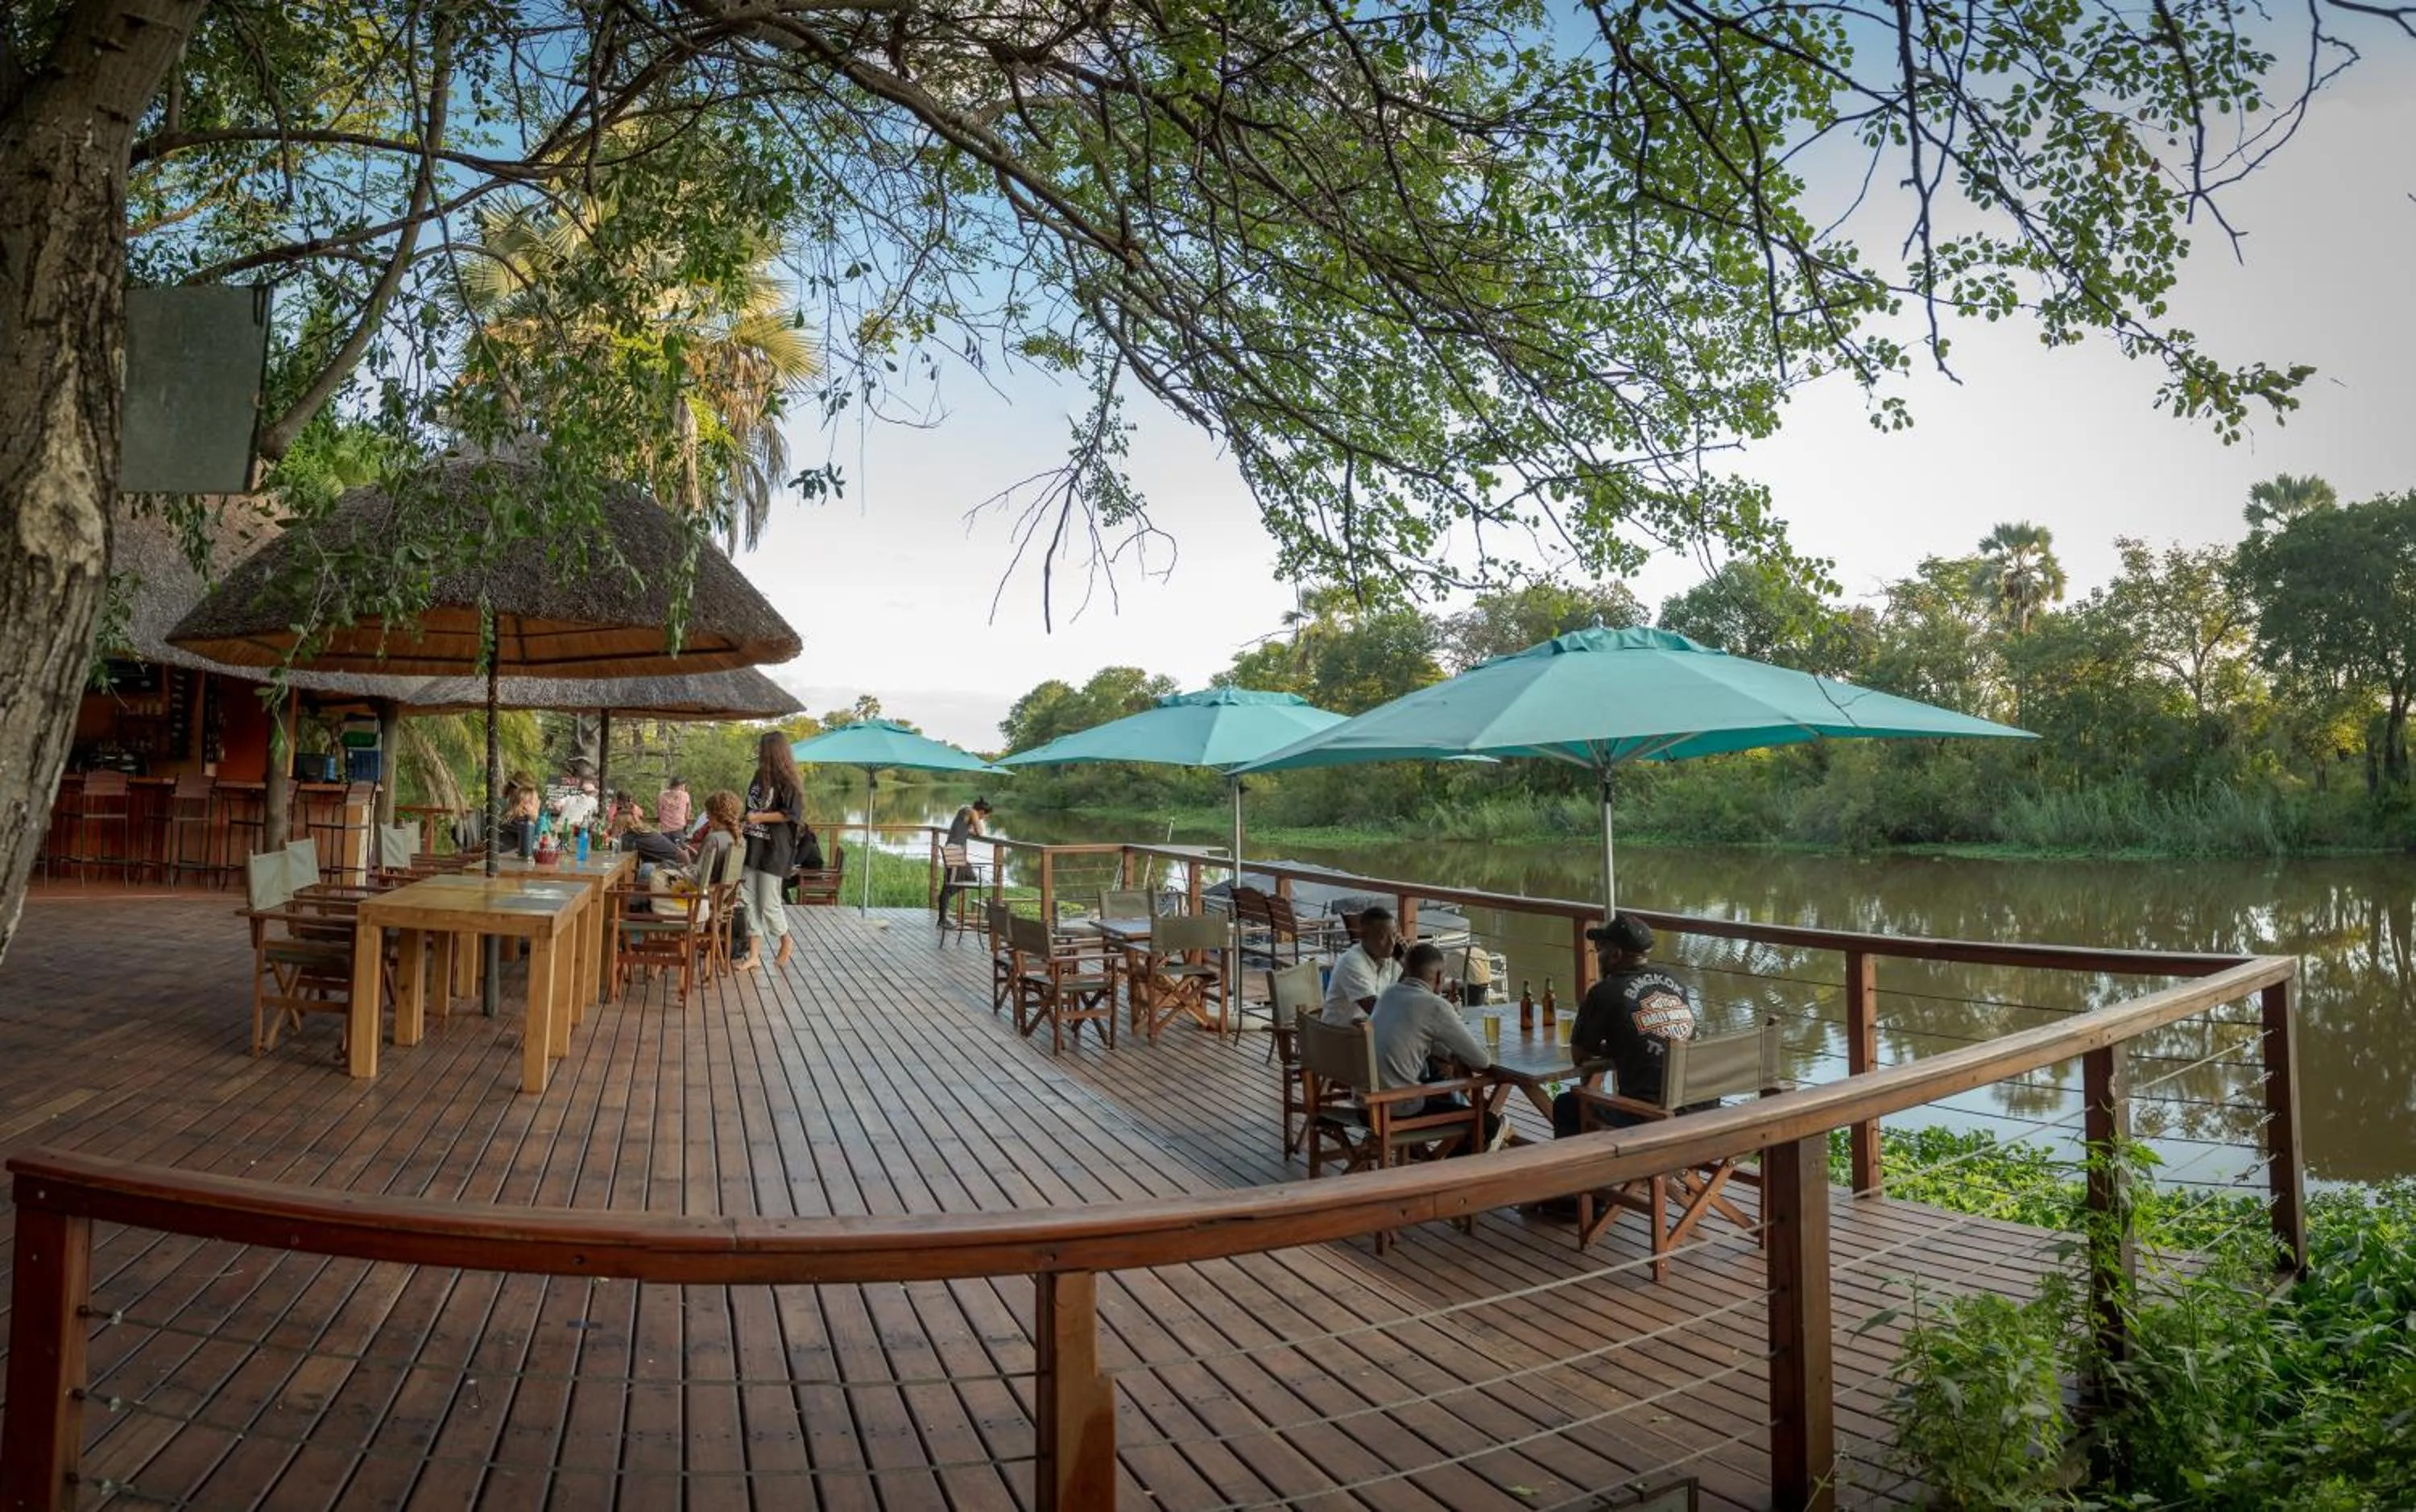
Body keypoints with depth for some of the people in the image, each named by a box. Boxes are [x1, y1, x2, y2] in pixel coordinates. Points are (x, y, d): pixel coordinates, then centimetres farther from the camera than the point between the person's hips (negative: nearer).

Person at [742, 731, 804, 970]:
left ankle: (785, 942, 23)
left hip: (774, 851, -7)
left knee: (769, 904, -2)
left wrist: (759, 817, -16)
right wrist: (744, 819, 8)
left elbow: (792, 814, -15)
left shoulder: (787, 782, -10)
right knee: (749, 901, 3)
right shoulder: (760, 776, 12)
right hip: (753, 847, 7)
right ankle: (754, 954, 9)